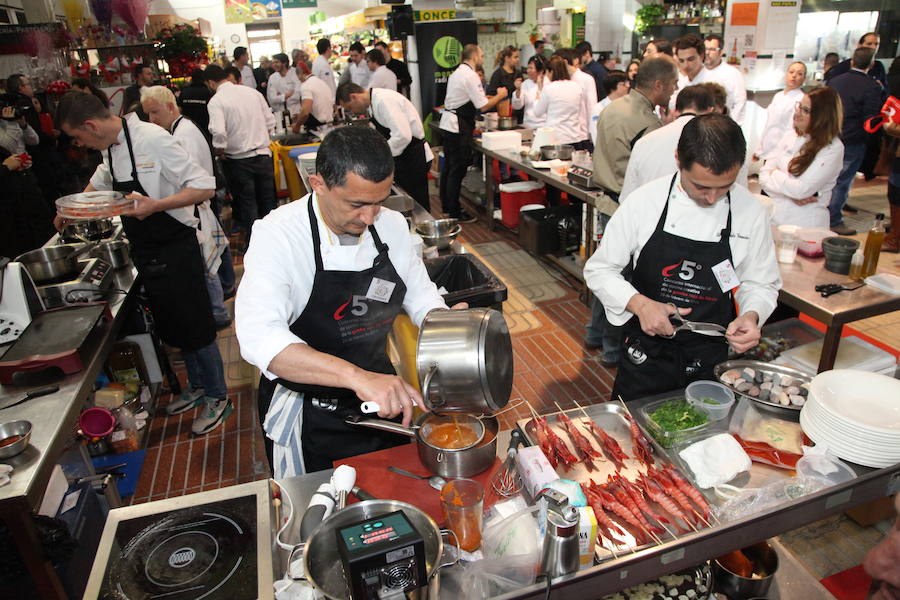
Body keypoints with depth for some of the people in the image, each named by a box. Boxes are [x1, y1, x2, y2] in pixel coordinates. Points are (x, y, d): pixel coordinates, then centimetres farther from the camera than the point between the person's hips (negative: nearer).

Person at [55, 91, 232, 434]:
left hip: (175, 248, -8)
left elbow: (205, 188, -23)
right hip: (145, 251, 8)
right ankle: (197, 386, 36)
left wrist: (155, 205, -32)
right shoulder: (110, 148, 8)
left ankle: (218, 398, 18)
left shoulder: (151, 139, -19)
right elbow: (99, 182, 31)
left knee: (194, 327, 1)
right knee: (173, 327, 18)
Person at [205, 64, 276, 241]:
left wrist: (218, 150, -5)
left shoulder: (216, 101, -10)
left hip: (239, 159, -4)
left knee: (247, 205, 8)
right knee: (267, 201, 14)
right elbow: (270, 122, 7)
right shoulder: (252, 92, 5)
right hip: (264, 155, 4)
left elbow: (218, 133, -22)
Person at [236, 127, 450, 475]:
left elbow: (421, 297, 4)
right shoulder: (280, 234, -25)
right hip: (308, 419, -5)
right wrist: (357, 376, -50)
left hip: (381, 401, 5)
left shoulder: (392, 225, -7)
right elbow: (259, 337, -39)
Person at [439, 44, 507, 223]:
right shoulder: (471, 76, -15)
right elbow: (483, 106, -17)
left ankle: (446, 206, 27)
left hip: (447, 123, 10)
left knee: (449, 166, 16)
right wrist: (500, 96, 0)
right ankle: (454, 213, 1)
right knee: (458, 170, -5)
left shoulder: (457, 73, 15)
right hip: (459, 127, -10)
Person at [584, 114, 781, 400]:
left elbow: (760, 283, 4)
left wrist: (751, 315, -17)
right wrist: (639, 304, -23)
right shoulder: (644, 202, -14)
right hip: (646, 360, -1)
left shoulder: (750, 211, -8)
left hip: (711, 364, 2)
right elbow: (599, 270, -7)